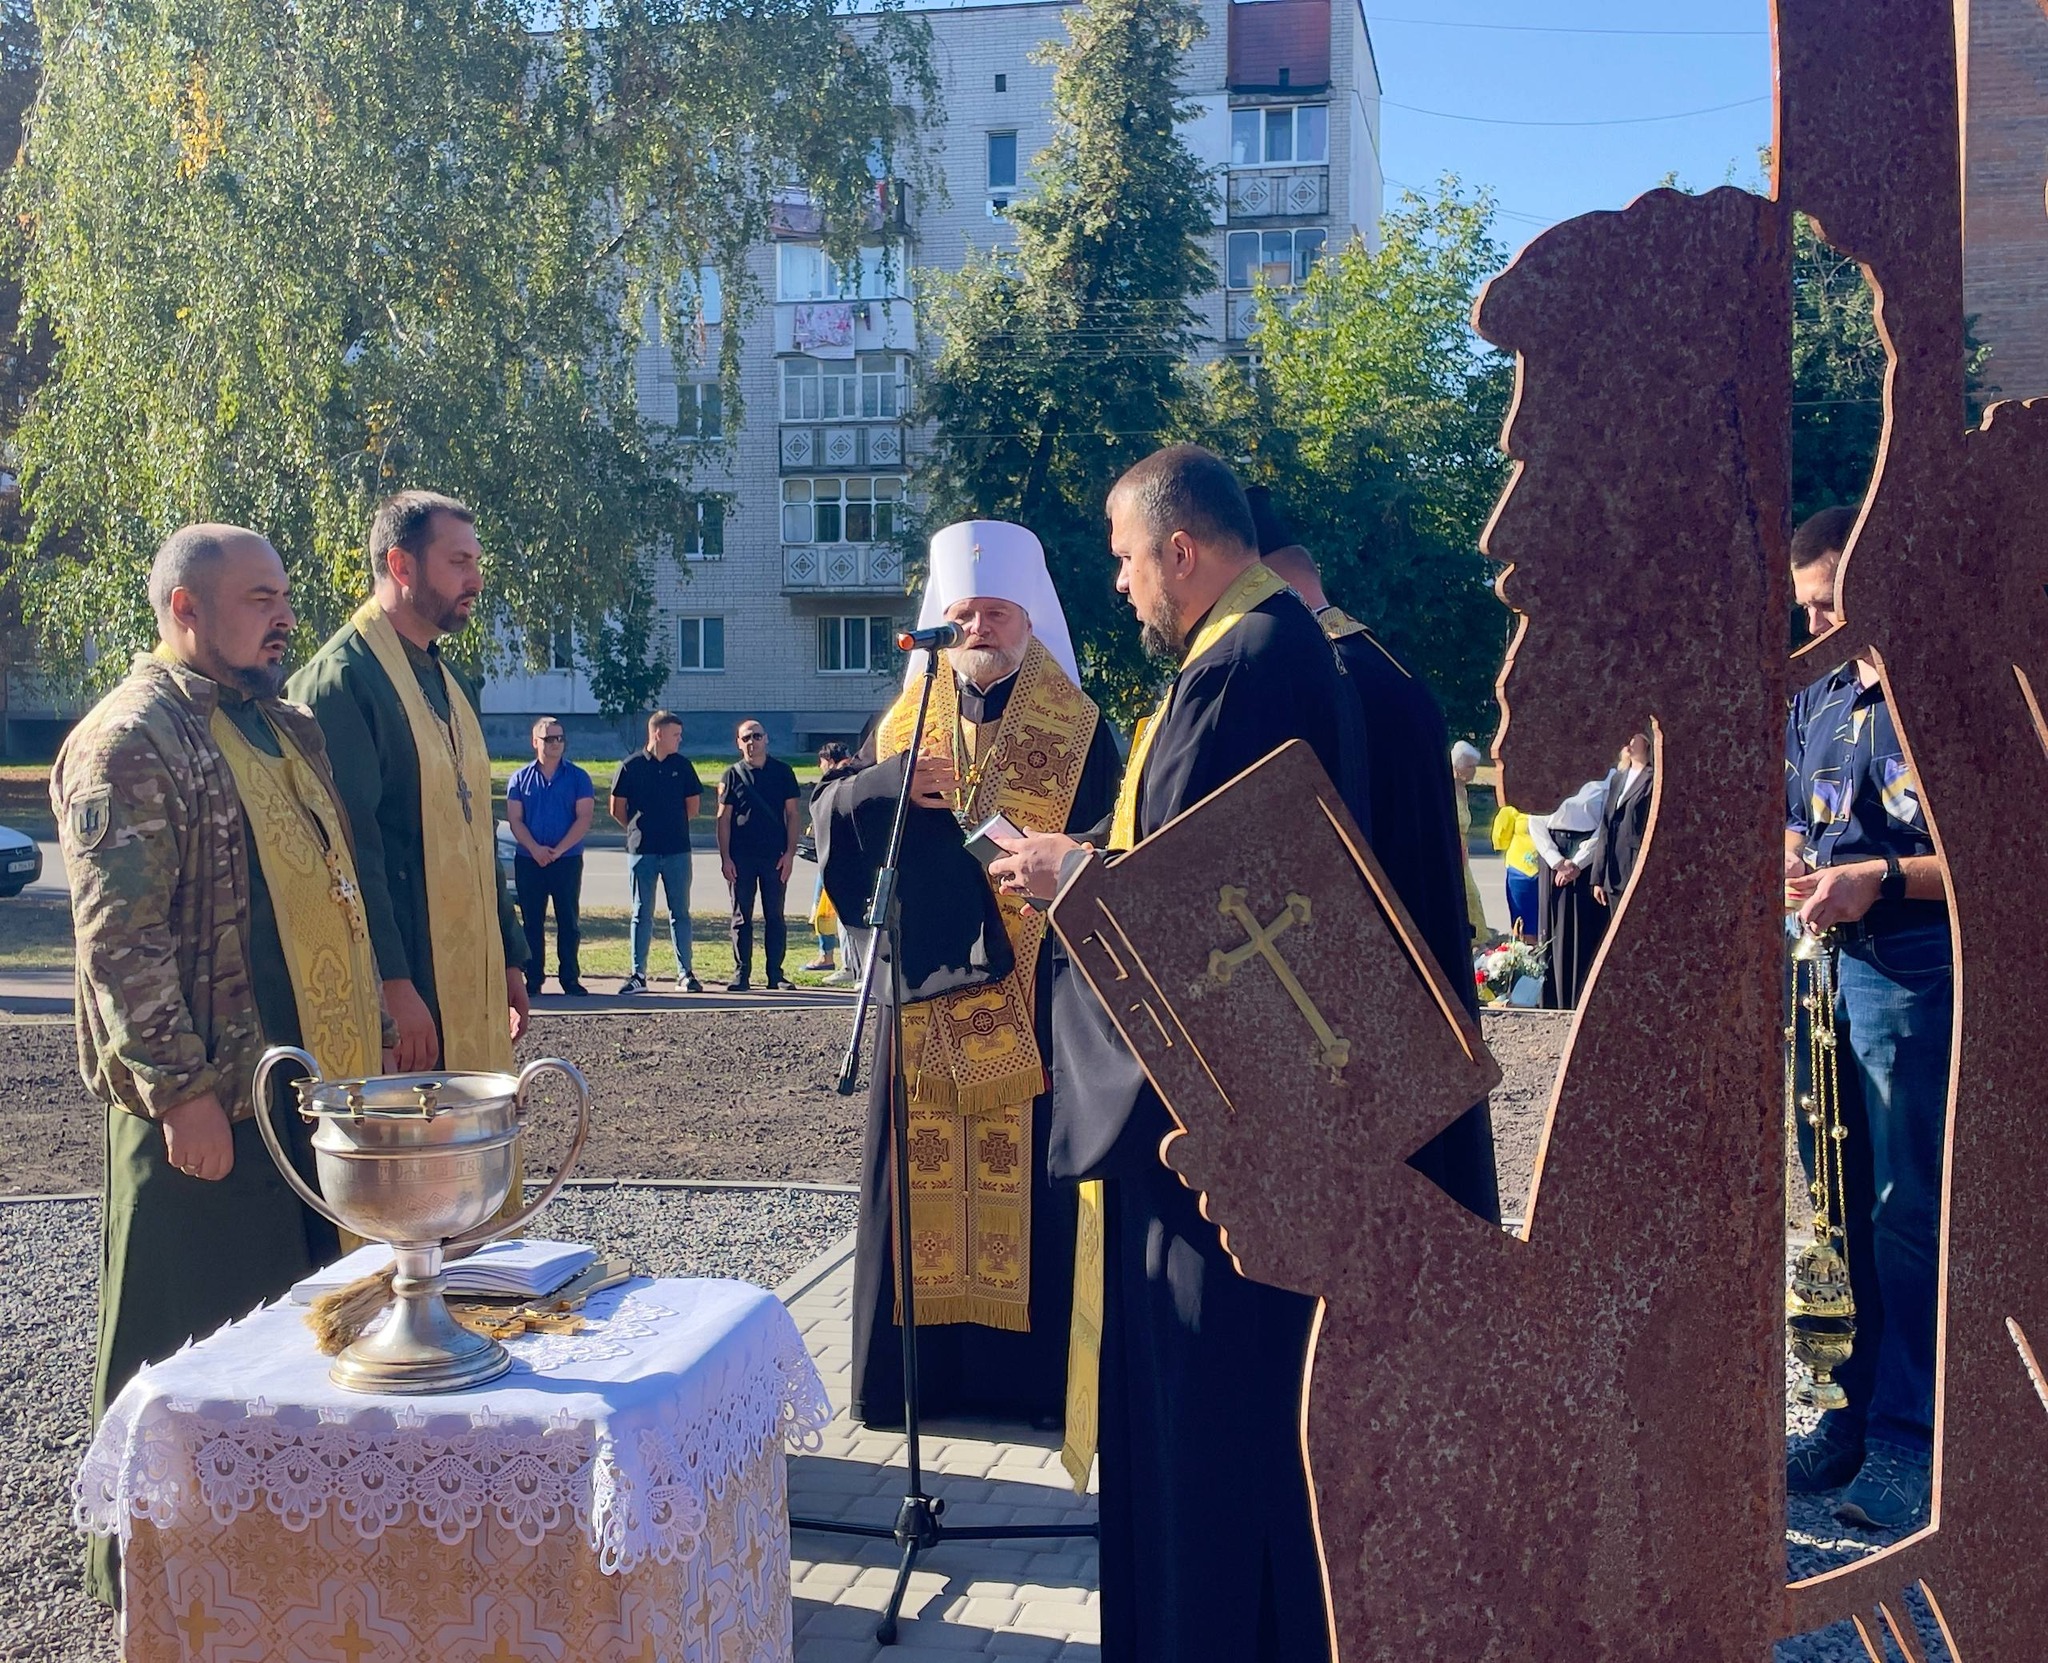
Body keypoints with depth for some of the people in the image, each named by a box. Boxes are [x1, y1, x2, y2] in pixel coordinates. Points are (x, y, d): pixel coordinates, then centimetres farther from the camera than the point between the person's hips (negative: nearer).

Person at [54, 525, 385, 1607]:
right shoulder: (130, 741, -12)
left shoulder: (284, 728, 14)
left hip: (307, 1083, 8)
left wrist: (358, 1040, 15)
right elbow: (120, 935, -18)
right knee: (183, 1352, 4)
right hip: (204, 1102, -8)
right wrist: (181, 1089, -21)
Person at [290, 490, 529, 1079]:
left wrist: (510, 958, 18)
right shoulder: (342, 680, -12)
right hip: (397, 990, -9)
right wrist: (390, 984, -22)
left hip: (470, 981, 9)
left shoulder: (450, 683, 17)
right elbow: (350, 848, -18)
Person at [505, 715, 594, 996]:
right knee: (532, 922, 3)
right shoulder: (520, 779, 8)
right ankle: (533, 979, 8)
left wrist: (557, 850, -14)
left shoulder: (577, 778, 4)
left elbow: (584, 818, -4)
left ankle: (570, 978, 5)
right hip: (528, 860, 1)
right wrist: (535, 849, -14)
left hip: (567, 860, -1)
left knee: (568, 921, 1)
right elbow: (514, 820, 2)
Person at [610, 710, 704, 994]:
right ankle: (638, 975, 7)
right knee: (642, 914, 4)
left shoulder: (683, 766, 6)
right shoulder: (631, 766, -1)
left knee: (680, 913, 5)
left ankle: (686, 973, 10)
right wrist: (637, 830, 8)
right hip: (642, 852, -2)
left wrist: (672, 826, 11)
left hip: (677, 851, 2)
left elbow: (693, 807, 13)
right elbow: (617, 809, 5)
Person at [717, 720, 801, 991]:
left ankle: (775, 974, 9)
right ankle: (741, 975, 6)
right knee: (741, 917, 3)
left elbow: (793, 813, 6)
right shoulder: (733, 775, 4)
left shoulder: (782, 771, 5)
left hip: (775, 856, 0)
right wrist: (725, 858, -4)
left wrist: (789, 853, -3)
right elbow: (723, 818, 3)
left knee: (775, 916, 4)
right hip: (741, 857, 0)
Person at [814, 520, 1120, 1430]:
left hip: (1031, 994, -2)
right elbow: (828, 814, 1)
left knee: (1027, 1175, 0)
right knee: (922, 1174, 5)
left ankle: (1033, 1369, 11)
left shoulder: (1077, 728, 3)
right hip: (926, 988, 2)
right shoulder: (903, 719, 11)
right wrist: (894, 778, -17)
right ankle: (921, 1365, 15)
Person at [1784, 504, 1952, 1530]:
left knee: (1907, 1212, -4)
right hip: (1829, 974, 7)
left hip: (1919, 975, -7)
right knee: (1849, 1207, 12)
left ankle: (1907, 1438, 5)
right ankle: (1860, 1408, 22)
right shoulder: (1815, 704, 15)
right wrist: (1796, 869, 1)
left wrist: (1881, 879, -21)